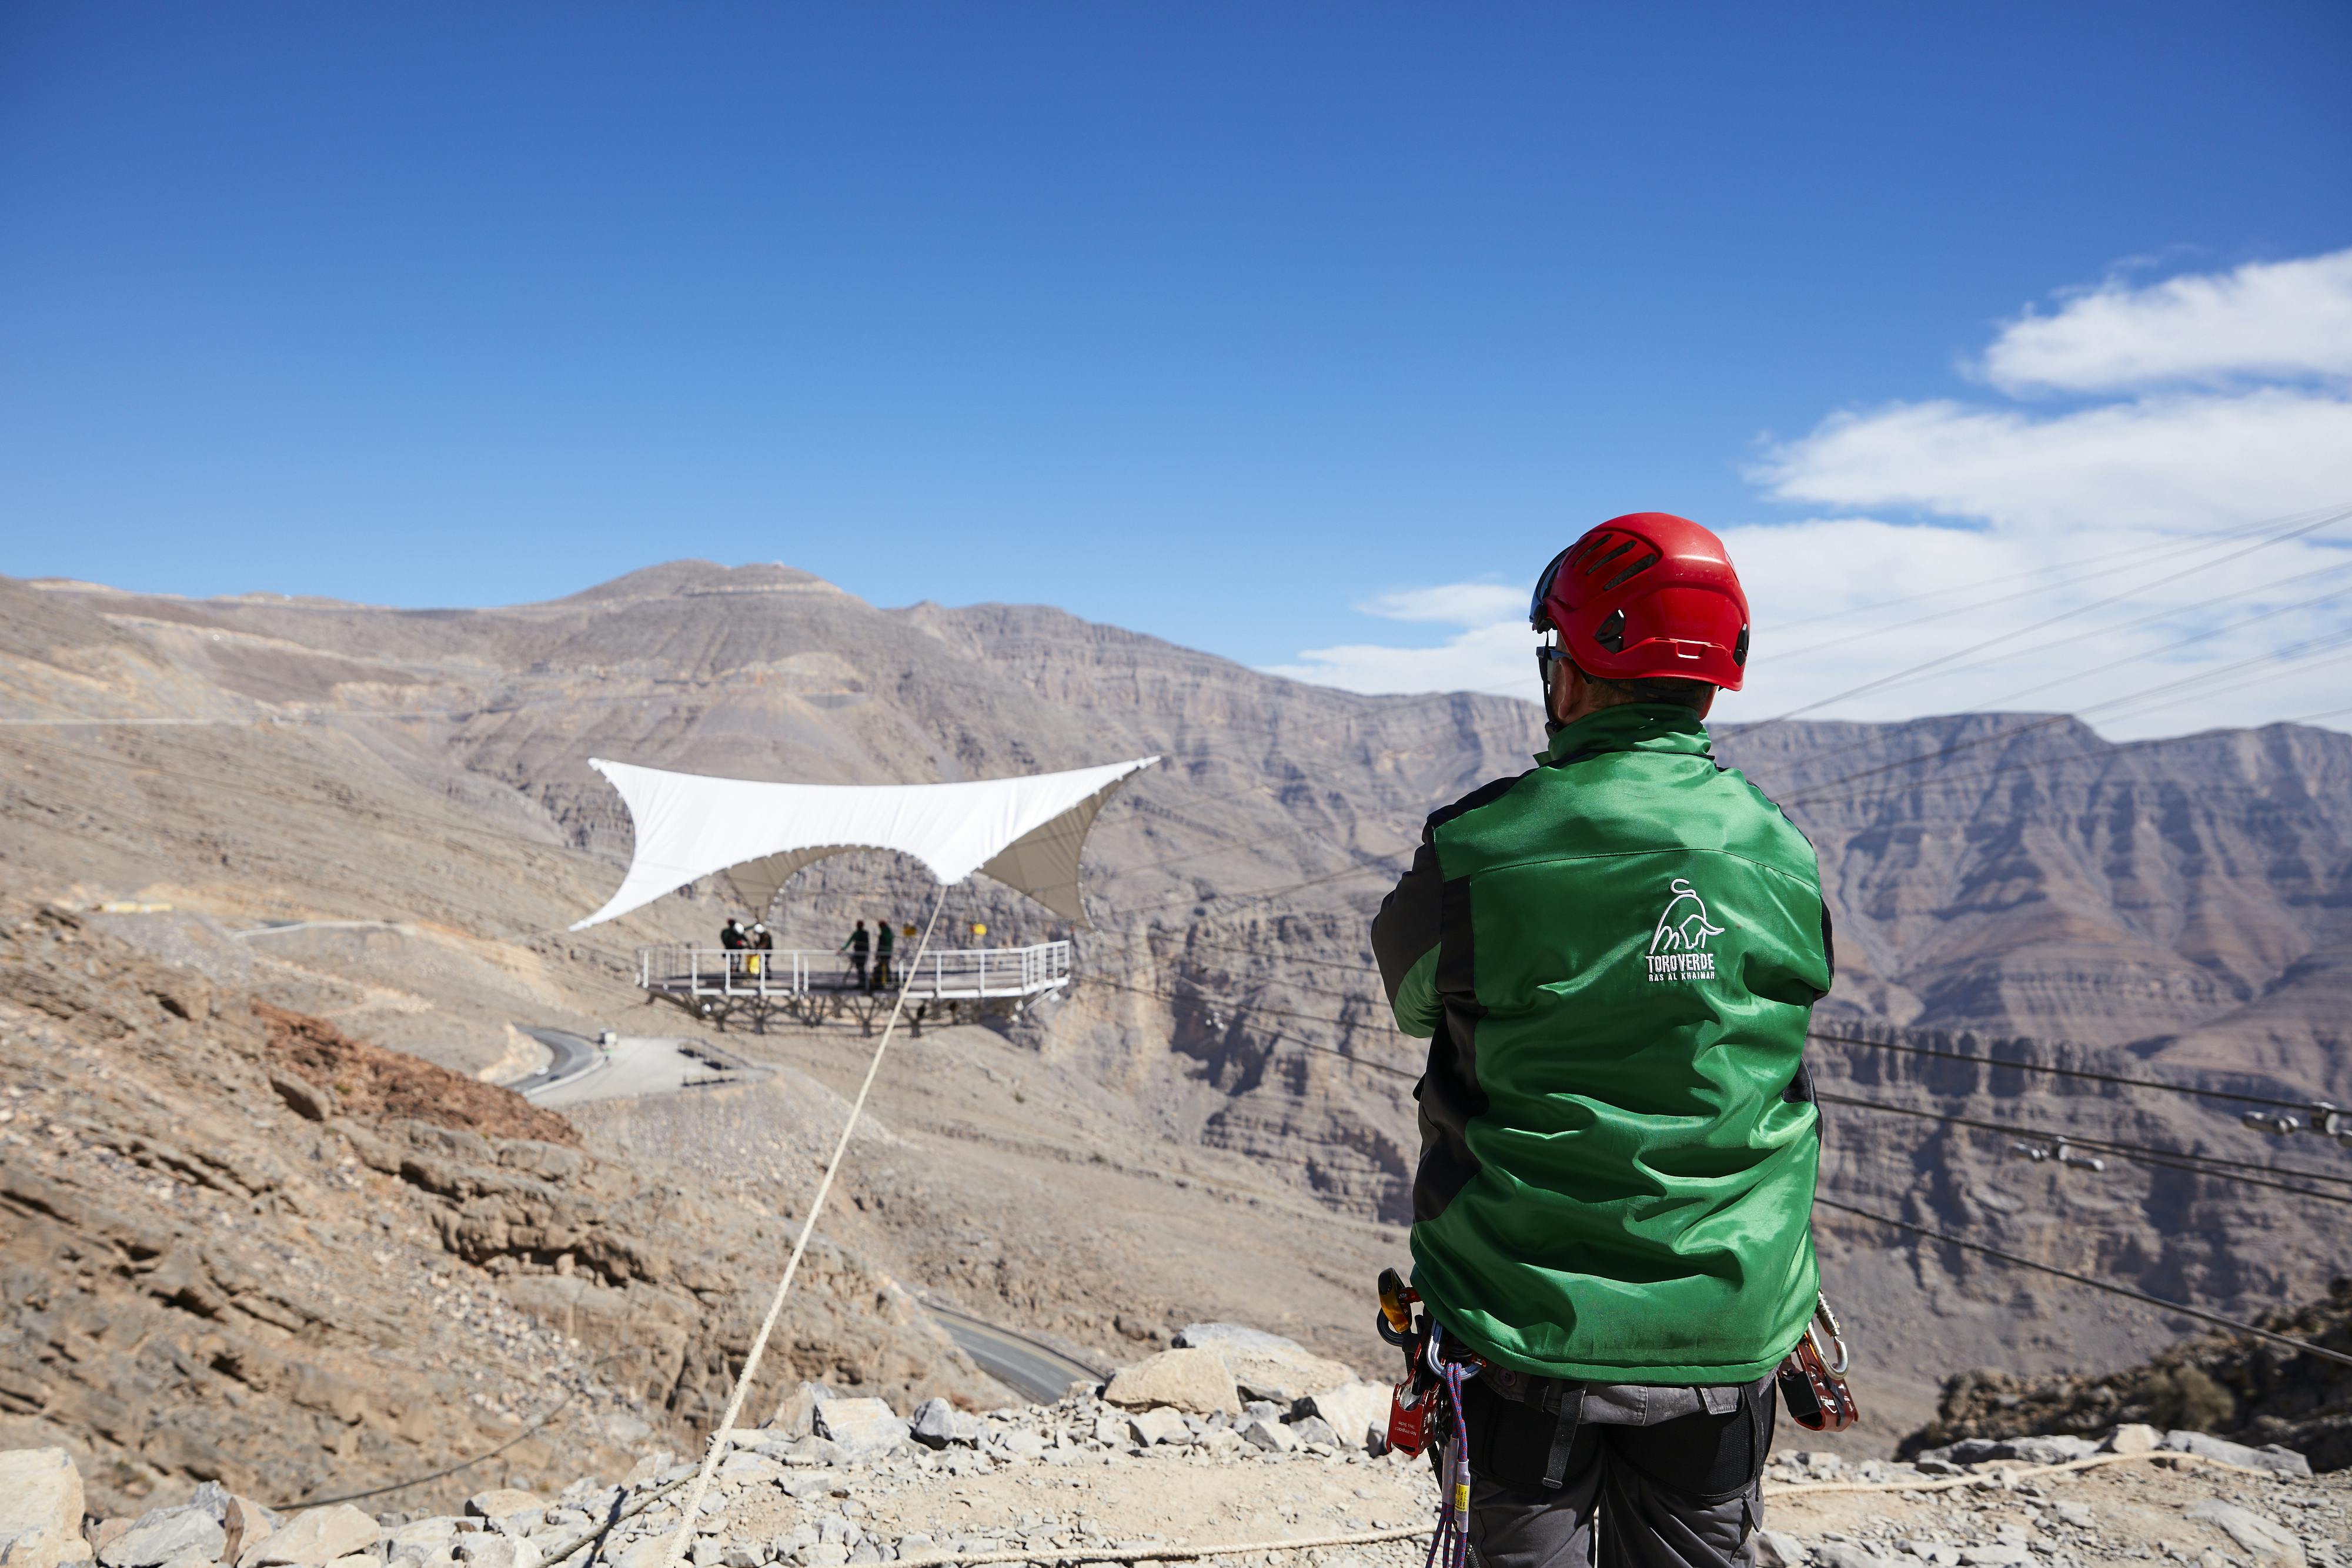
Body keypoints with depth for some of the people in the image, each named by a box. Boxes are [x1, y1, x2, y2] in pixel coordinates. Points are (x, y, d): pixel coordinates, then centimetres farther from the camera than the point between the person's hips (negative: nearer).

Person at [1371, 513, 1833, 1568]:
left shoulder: (1477, 851, -16)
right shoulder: (1785, 853, -6)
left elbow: (1416, 1001, 2)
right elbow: (1787, 1026, 8)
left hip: (1530, 1328, -3)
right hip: (1729, 1340, 3)